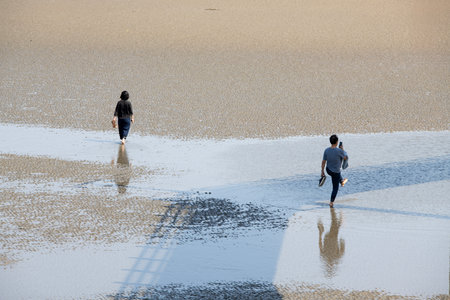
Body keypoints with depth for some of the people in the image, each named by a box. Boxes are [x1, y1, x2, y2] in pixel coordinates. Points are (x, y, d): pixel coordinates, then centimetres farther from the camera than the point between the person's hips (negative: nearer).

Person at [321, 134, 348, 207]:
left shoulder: (326, 150, -14)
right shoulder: (339, 151, -28)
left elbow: (323, 161, -6)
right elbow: (346, 157, -10)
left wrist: (322, 171, 6)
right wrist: (343, 150, 5)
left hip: (328, 170, 4)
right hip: (335, 172, -4)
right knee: (335, 188, 11)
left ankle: (342, 181, 61)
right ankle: (331, 202, 15)